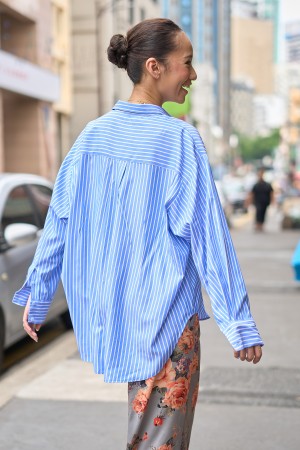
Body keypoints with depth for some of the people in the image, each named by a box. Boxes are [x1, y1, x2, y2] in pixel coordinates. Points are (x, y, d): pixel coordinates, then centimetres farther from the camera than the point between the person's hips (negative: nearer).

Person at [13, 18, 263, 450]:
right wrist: (238, 322, -9)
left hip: (105, 308, 6)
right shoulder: (180, 139, -14)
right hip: (164, 312, -6)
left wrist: (37, 295, 14)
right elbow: (207, 234, -14)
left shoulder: (92, 134, 1)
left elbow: (59, 221, 5)